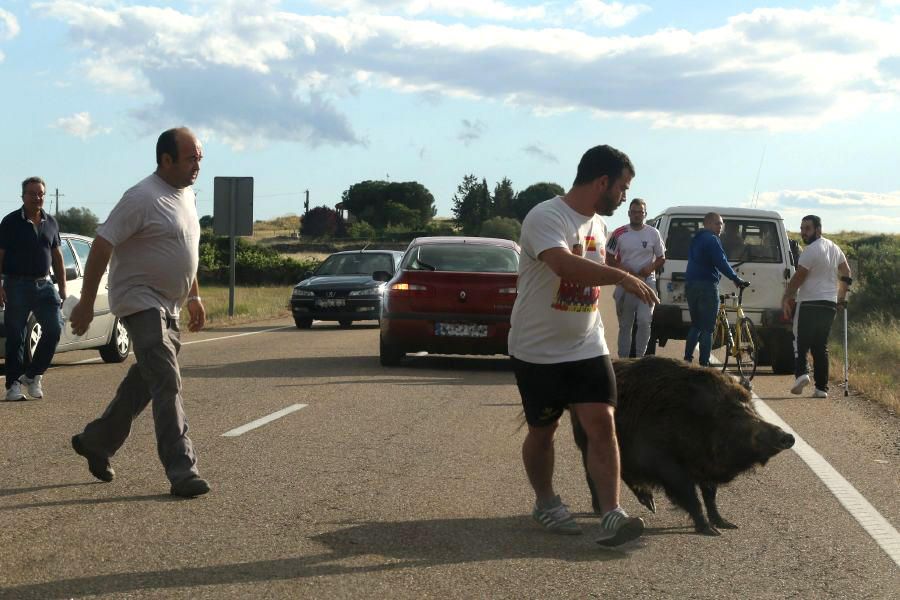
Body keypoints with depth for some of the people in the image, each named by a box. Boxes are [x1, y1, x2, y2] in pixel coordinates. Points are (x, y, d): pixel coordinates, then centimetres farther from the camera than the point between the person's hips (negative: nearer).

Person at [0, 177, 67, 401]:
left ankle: (33, 375, 8)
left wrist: (62, 287, 13)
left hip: (44, 284, 4)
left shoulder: (51, 223, 12)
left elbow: (57, 256, 18)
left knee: (54, 328, -7)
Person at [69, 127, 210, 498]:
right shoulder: (142, 199, -17)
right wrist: (86, 304, -17)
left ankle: (96, 442, 33)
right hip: (141, 303, -9)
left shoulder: (186, 195, 11)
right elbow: (101, 247, -17)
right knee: (167, 383, -15)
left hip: (168, 307, 9)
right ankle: (181, 470, -17)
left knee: (144, 382, 17)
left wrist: (194, 297, 23)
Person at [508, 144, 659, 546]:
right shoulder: (546, 218, -20)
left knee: (602, 424, -9)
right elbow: (564, 265, -38)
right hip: (537, 350, -6)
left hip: (587, 347, 6)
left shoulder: (597, 223, 8)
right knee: (542, 431, 9)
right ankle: (545, 502, 30)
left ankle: (611, 515, -12)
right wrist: (622, 277, -43)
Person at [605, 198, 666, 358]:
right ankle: (623, 360, 17)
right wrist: (622, 268, -15)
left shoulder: (653, 234, 2)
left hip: (647, 283, -1)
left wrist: (651, 268, -12)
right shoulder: (619, 234, 1)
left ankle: (640, 356, -8)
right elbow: (609, 259, 3)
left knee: (644, 321, -17)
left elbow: (661, 258, 8)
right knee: (625, 325, 9)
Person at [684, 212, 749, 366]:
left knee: (695, 325, 18)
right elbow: (721, 262, -20)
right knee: (707, 329, -6)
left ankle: (687, 359, 14)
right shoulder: (711, 239, -10)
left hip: (691, 284, 9)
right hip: (707, 285, -9)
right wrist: (736, 279, -19)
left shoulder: (696, 240, 19)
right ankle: (704, 364, -9)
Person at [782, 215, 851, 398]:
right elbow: (846, 274, 19)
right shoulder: (834, 248, 14)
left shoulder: (811, 250, -12)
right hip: (830, 304, 7)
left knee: (800, 342, -1)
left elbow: (798, 277, -12)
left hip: (809, 304, -7)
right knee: (821, 346, 9)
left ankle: (802, 372, -24)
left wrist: (786, 298, -4)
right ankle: (821, 388, 4)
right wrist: (841, 297, 25)